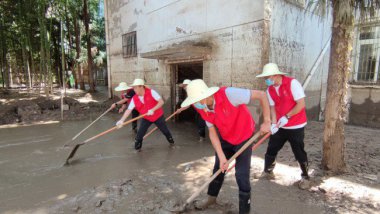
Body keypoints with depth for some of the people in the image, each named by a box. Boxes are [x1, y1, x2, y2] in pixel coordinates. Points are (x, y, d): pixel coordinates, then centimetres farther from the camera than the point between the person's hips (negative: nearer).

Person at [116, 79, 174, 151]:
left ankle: (171, 142, 40)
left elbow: (161, 102, -26)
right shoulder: (134, 99, -12)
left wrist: (153, 110, -36)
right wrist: (122, 120, -24)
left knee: (165, 130, 13)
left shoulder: (151, 92, -23)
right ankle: (137, 147, 19)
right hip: (146, 118, 3)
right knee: (140, 133, -5)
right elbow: (129, 110, -13)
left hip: (158, 116, -2)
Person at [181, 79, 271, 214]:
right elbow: (212, 132, -11)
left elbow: (261, 95, -28)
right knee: (218, 168, 18)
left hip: (244, 137, -5)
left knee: (241, 175, -5)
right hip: (225, 138, 6)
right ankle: (211, 197, 42)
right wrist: (221, 157, -17)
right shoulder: (202, 108, -15)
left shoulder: (228, 94, -35)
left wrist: (266, 121, -25)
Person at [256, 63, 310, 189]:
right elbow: (272, 107, 2)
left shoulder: (292, 83, -18)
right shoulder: (270, 90, 0)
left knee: (299, 153, 4)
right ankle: (267, 172, 28)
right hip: (280, 126, 5)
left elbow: (301, 104, -20)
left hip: (296, 126, -5)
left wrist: (286, 117, -21)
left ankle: (305, 177, 25)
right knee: (271, 149, 9)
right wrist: (274, 123, -12)